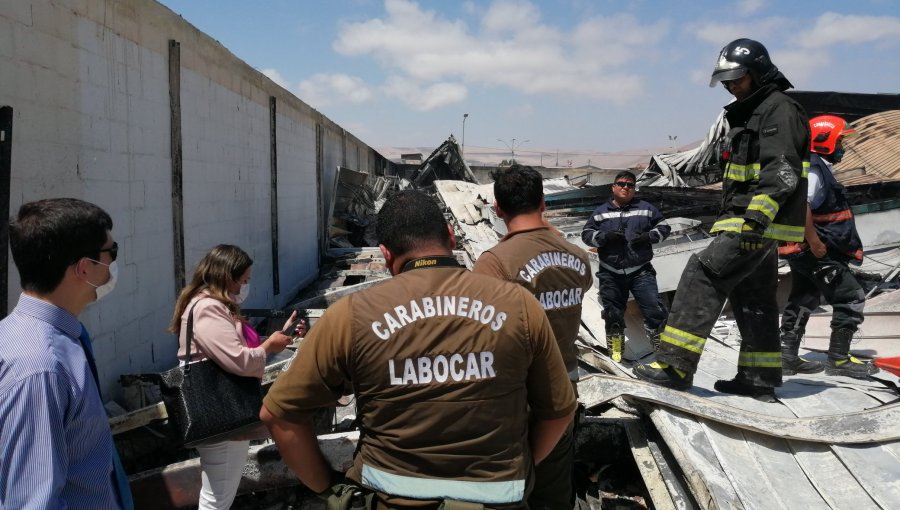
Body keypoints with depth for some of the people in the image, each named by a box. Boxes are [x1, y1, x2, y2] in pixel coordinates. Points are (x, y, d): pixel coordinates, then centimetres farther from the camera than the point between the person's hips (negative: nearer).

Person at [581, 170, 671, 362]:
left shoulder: (645, 208, 5)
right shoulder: (601, 212, 6)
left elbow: (664, 227, 9)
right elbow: (586, 234, 5)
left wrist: (648, 236, -10)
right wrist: (604, 237, -14)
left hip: (640, 271, -1)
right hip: (610, 274, 1)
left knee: (654, 308, -11)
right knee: (613, 312, 9)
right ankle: (615, 346, 28)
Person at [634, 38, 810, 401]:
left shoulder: (779, 109, -8)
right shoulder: (749, 114, 24)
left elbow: (782, 171, -21)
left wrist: (756, 217, -29)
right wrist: (731, 218, 25)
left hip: (762, 223, -11)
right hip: (753, 224, 11)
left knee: (702, 274, -17)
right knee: (752, 298, 12)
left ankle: (675, 365, -19)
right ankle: (760, 378, 20)